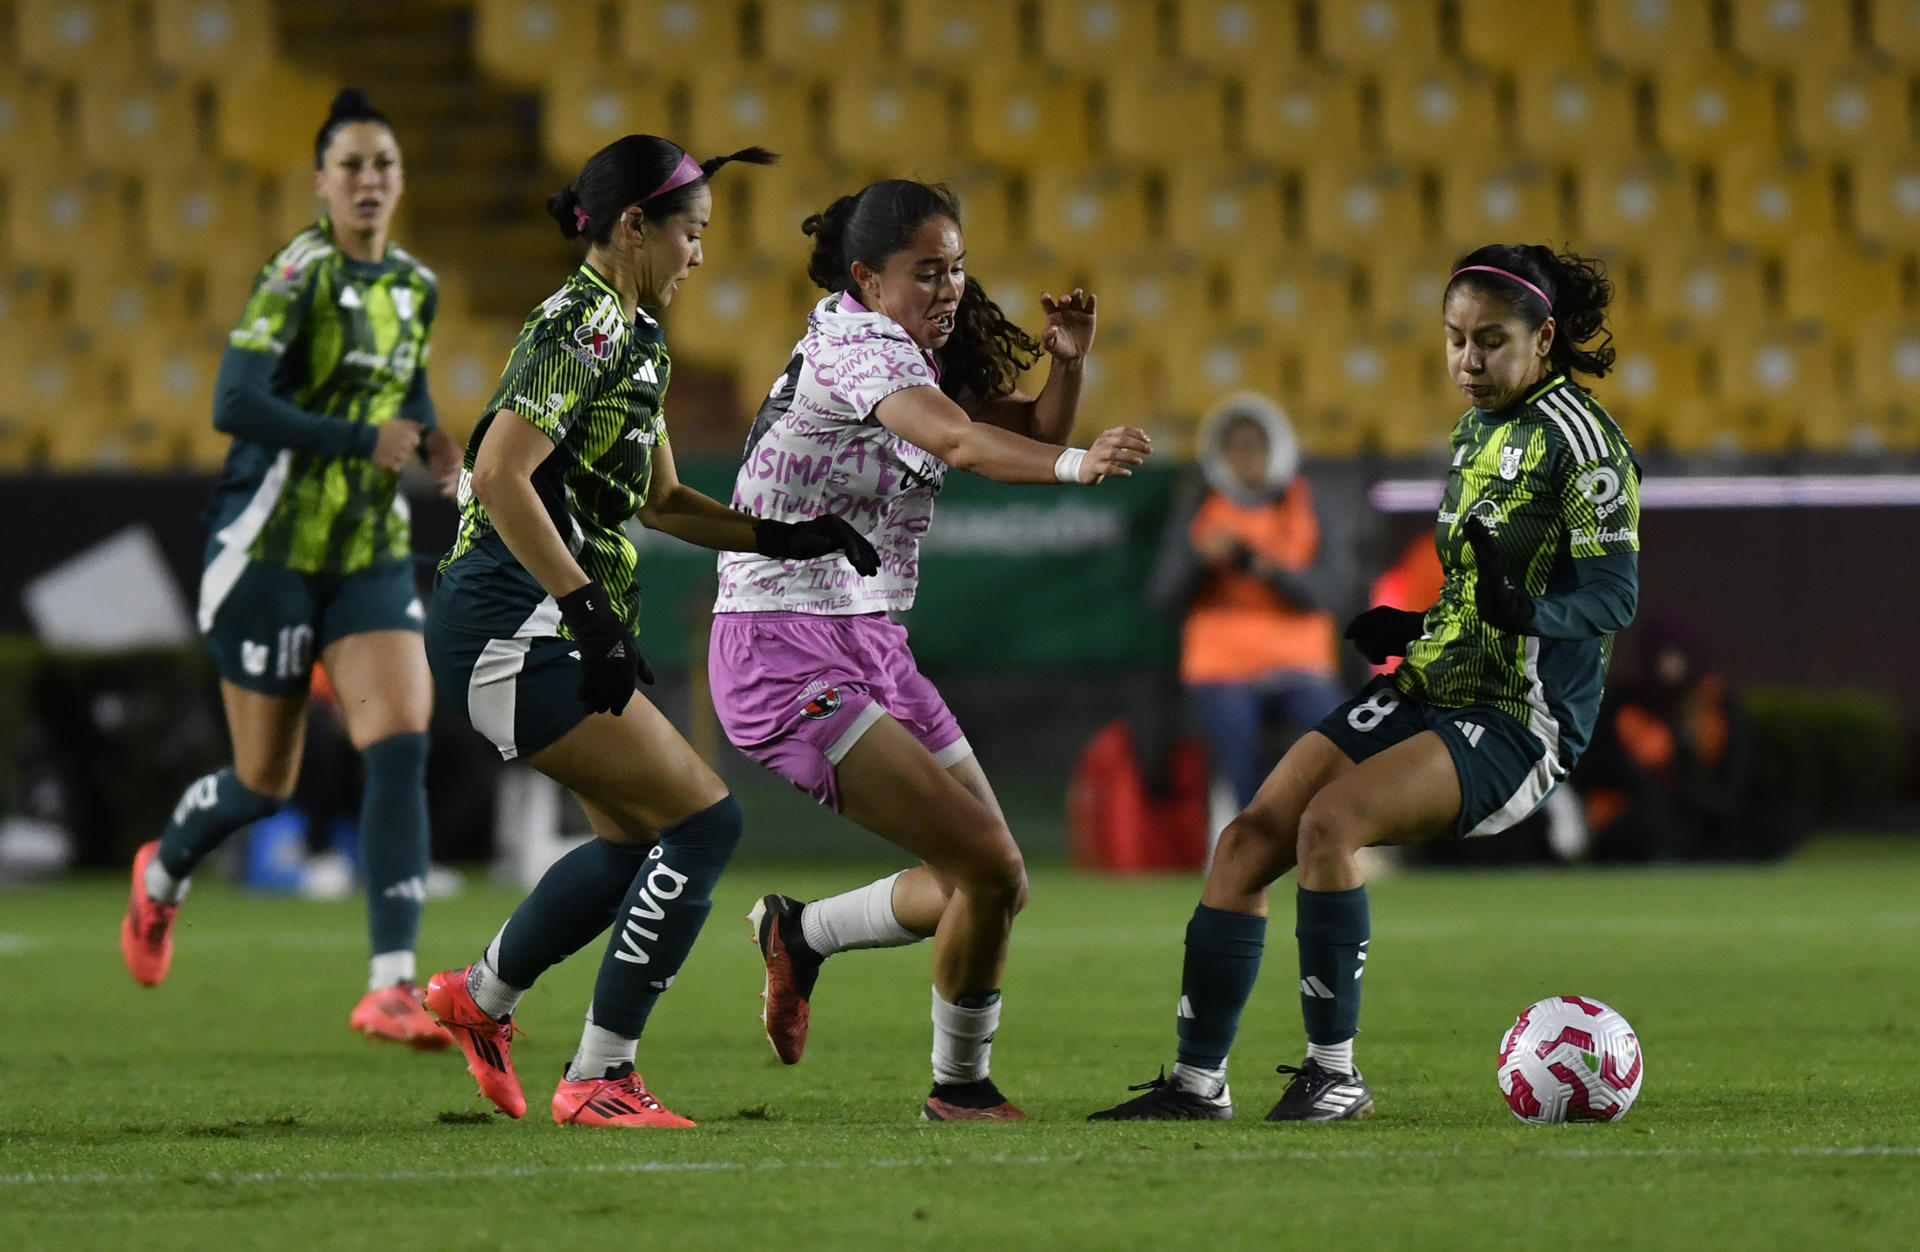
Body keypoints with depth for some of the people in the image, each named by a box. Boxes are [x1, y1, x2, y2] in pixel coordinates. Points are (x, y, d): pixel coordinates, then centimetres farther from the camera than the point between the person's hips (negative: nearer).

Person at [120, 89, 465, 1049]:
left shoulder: (414, 287, 9)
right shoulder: (300, 275, -14)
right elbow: (235, 404, -23)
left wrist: (429, 440, 6)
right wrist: (362, 441, -23)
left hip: (371, 554, 5)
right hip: (270, 549, -5)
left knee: (403, 746, -14)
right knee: (266, 781, 5)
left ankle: (390, 988, -17)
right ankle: (163, 874, 40)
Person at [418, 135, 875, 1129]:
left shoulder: (635, 339, 16)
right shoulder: (579, 329, -15)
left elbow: (660, 500, 26)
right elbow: (501, 476, -25)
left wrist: (782, 539, 14)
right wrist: (590, 609, -27)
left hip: (532, 632, 10)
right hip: (511, 627, -10)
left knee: (639, 834, 21)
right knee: (704, 820, -11)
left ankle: (480, 998, 33)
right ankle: (598, 1078, -7)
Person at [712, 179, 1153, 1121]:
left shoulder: (916, 355, 12)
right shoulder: (852, 344, -16)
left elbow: (1032, 431, 16)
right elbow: (959, 440, -34)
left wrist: (1067, 363, -5)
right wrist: (1075, 466, -50)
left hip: (872, 648, 10)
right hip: (786, 657, -10)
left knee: (993, 884, 8)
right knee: (989, 866, -17)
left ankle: (798, 934, 29)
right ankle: (960, 1087, 2)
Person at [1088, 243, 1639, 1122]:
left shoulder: (1577, 438, -11)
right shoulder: (1475, 431, 15)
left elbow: (1614, 595, -18)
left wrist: (1524, 611, -35)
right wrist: (1409, 628, 10)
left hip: (1521, 721, -8)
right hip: (1428, 692, 8)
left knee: (1329, 822, -28)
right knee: (1250, 840, -5)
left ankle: (1335, 1073, -17)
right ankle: (1198, 1081, 1)